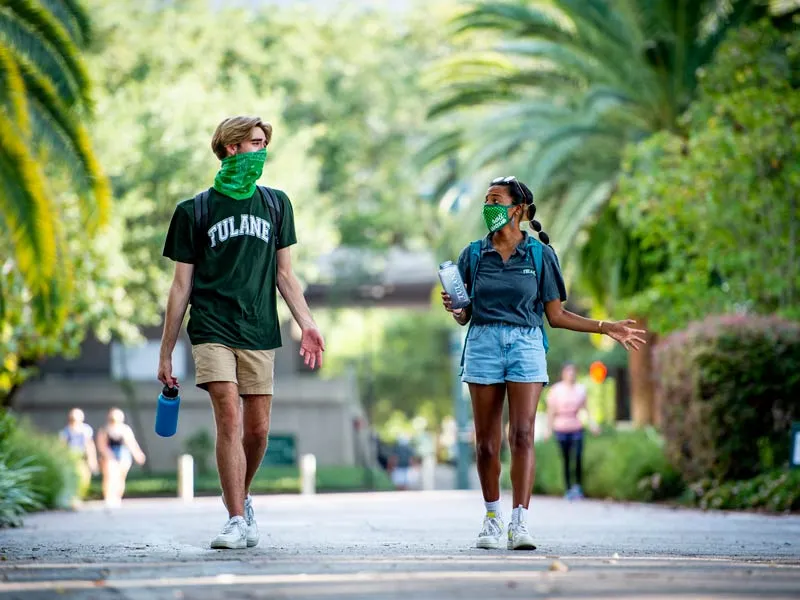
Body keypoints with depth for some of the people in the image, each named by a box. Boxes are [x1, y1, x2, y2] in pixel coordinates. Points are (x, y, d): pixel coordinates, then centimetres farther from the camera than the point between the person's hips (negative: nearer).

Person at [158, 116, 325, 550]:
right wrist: (166, 353, 4)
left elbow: (284, 273, 15)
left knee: (257, 429, 3)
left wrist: (306, 324, 2)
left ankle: (240, 497, 28)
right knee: (229, 420, -15)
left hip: (259, 333, 3)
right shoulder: (195, 211, 4)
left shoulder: (275, 205, 13)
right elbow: (181, 285, 5)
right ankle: (237, 520, -11)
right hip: (212, 331, -3)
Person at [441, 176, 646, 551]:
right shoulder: (473, 255, 8)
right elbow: (465, 316, 12)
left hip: (525, 345, -2)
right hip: (483, 344, 2)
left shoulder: (540, 255, 4)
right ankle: (492, 517, 19)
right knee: (486, 442, 2)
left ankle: (519, 523, -15)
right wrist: (453, 308, -11)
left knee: (522, 436, -12)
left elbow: (556, 316, 8)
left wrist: (607, 328, 2)